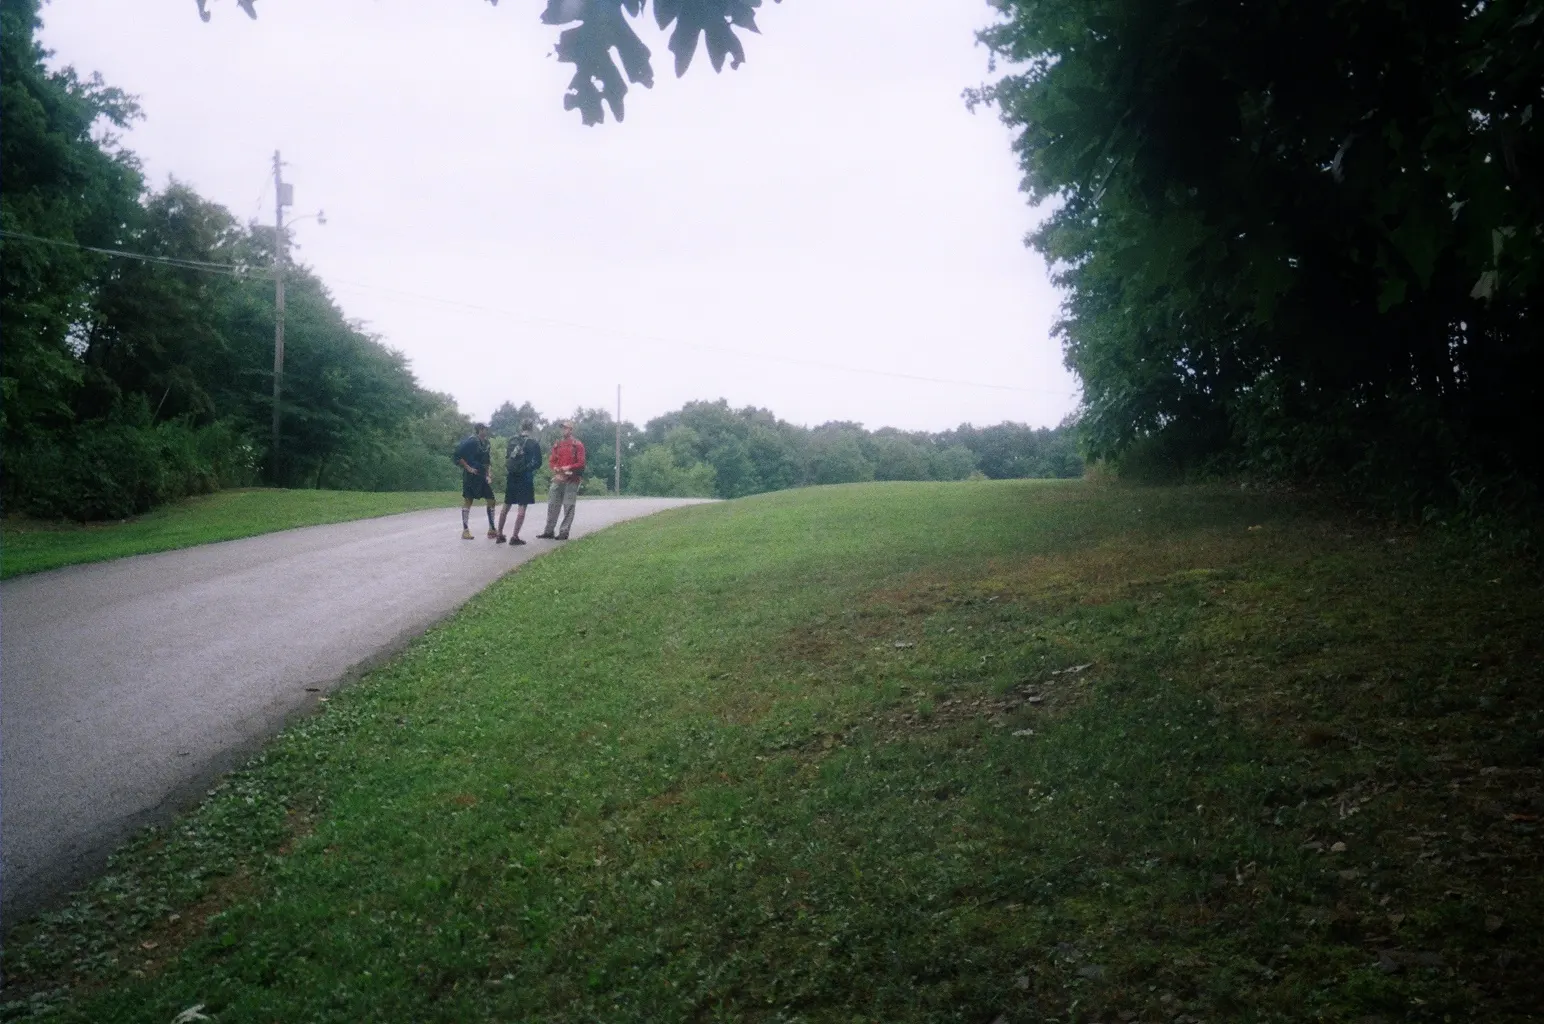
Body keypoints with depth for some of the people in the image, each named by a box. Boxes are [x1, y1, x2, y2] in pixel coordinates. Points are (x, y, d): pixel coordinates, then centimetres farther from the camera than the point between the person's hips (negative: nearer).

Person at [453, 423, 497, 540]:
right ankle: (465, 530, 5)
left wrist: (488, 472, 9)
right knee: (468, 501, -1)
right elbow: (458, 456, -16)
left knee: (491, 501, 5)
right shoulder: (471, 441, -13)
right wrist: (468, 468, -17)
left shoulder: (485, 443, 10)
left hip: (482, 476, 8)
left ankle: (492, 529, 11)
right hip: (471, 476, -8)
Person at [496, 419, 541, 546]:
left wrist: (508, 470, 15)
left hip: (511, 477, 5)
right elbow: (538, 462, -7)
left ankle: (500, 534, 19)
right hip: (525, 478, -5)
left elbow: (506, 457, 9)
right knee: (522, 507, -2)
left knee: (506, 506, 15)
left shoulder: (512, 440, 7)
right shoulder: (533, 443, -8)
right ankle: (515, 536, -7)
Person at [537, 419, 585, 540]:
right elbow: (551, 460, 13)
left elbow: (581, 463, -6)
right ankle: (549, 531, 11)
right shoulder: (558, 445, 15)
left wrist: (568, 468, -17)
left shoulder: (578, 445, -1)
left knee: (568, 506, -3)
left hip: (571, 480, -5)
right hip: (558, 479, 5)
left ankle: (564, 532, -1)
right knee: (552, 504, 5)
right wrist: (556, 469, -7)